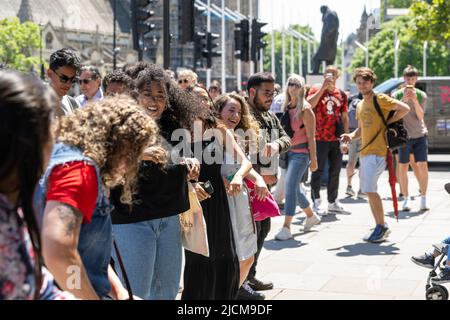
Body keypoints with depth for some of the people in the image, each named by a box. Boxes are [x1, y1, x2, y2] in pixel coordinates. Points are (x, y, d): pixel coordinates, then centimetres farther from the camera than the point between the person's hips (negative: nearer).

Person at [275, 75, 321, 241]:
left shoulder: (305, 109, -8)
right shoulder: (286, 107, 9)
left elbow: (311, 137, -9)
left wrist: (313, 159, -12)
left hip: (300, 153, -7)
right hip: (287, 152, 7)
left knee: (290, 187, -14)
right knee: (294, 189, 16)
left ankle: (286, 227, -11)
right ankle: (311, 216, 37)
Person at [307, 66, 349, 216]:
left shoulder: (341, 94, 11)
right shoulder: (316, 90, -1)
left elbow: (345, 117, 14)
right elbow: (309, 105, -21)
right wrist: (323, 87, -19)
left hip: (336, 139, 5)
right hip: (320, 139, -5)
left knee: (335, 171, 11)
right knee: (318, 171, 0)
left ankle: (333, 202, 22)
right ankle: (316, 202, 6)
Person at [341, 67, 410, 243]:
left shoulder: (380, 99, -6)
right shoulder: (360, 105, 19)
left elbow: (405, 108, -15)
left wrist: (387, 122, -10)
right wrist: (351, 136, 5)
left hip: (377, 151, -9)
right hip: (365, 152, 9)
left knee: (369, 189, -15)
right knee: (368, 191, 10)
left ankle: (382, 226, -3)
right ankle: (380, 228, 19)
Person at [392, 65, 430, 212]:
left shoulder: (421, 95, 1)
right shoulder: (397, 95, -1)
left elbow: (420, 116, -6)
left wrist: (415, 100, -19)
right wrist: (404, 100, -22)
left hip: (420, 135, 1)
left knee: (422, 165, -7)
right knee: (403, 167, 0)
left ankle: (423, 198, 2)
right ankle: (406, 199, 10)